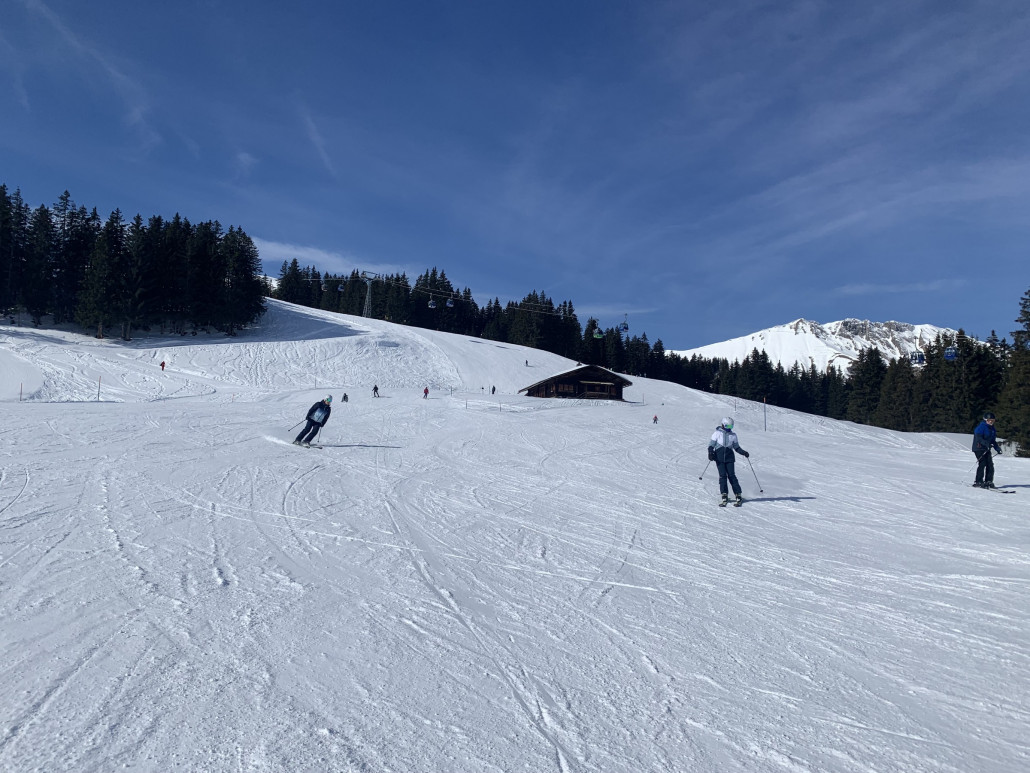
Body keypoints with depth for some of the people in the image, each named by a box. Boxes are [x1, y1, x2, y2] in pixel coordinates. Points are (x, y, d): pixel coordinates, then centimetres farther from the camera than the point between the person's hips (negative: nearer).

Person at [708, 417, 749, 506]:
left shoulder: (733, 435, 12)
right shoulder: (717, 433, 5)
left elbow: (736, 447, 17)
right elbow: (711, 444, 5)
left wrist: (743, 452, 1)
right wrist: (710, 453, -12)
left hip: (729, 458, 1)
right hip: (719, 457, -1)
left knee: (731, 475, -7)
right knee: (722, 476, -8)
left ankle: (738, 495, -3)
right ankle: (724, 496, -4)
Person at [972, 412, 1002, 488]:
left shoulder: (992, 429, 17)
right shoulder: (981, 427, -10)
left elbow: (993, 440, 23)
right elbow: (978, 438, -20)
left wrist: (997, 448, 9)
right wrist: (986, 443, -32)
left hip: (987, 449, 8)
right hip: (979, 448, -8)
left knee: (990, 465, 2)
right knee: (982, 464, -14)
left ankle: (988, 481, 10)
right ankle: (978, 482, -11)